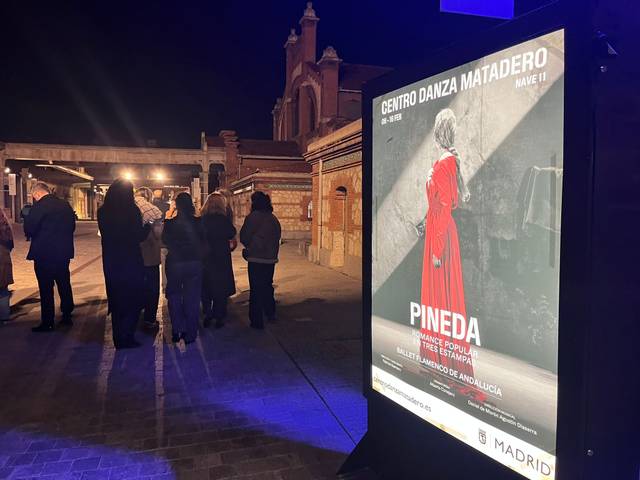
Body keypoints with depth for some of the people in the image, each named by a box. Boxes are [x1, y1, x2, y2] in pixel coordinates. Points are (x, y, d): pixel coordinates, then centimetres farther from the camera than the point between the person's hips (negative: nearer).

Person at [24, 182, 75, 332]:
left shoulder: (39, 206, -14)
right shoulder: (65, 205, 6)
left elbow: (29, 229, -15)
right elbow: (72, 226, 12)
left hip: (44, 254, -6)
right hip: (63, 252, 6)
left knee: (46, 289, 1)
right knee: (64, 285, 16)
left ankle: (47, 322, 6)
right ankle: (67, 316, 25)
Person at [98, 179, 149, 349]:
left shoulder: (103, 212, 1)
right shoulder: (132, 211, -14)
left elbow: (105, 234, 12)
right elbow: (138, 236, -12)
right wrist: (148, 225, 5)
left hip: (111, 263, 5)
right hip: (131, 263, -5)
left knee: (116, 300, 15)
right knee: (133, 300, 7)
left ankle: (119, 338, 22)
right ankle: (126, 337, 4)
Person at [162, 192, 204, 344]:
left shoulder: (170, 223, -11)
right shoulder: (198, 222, -9)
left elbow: (165, 241, 3)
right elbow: (203, 241, 2)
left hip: (174, 263, -1)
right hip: (195, 263, 1)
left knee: (174, 297, 16)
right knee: (192, 299, 10)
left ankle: (177, 331, 15)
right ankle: (190, 334, 14)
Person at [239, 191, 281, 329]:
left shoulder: (253, 217, -12)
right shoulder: (274, 218, 6)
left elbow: (244, 237, -7)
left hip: (256, 259, -6)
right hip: (271, 259, 6)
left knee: (256, 289, 2)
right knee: (267, 286, 22)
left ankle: (257, 321, 6)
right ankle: (270, 313, 32)